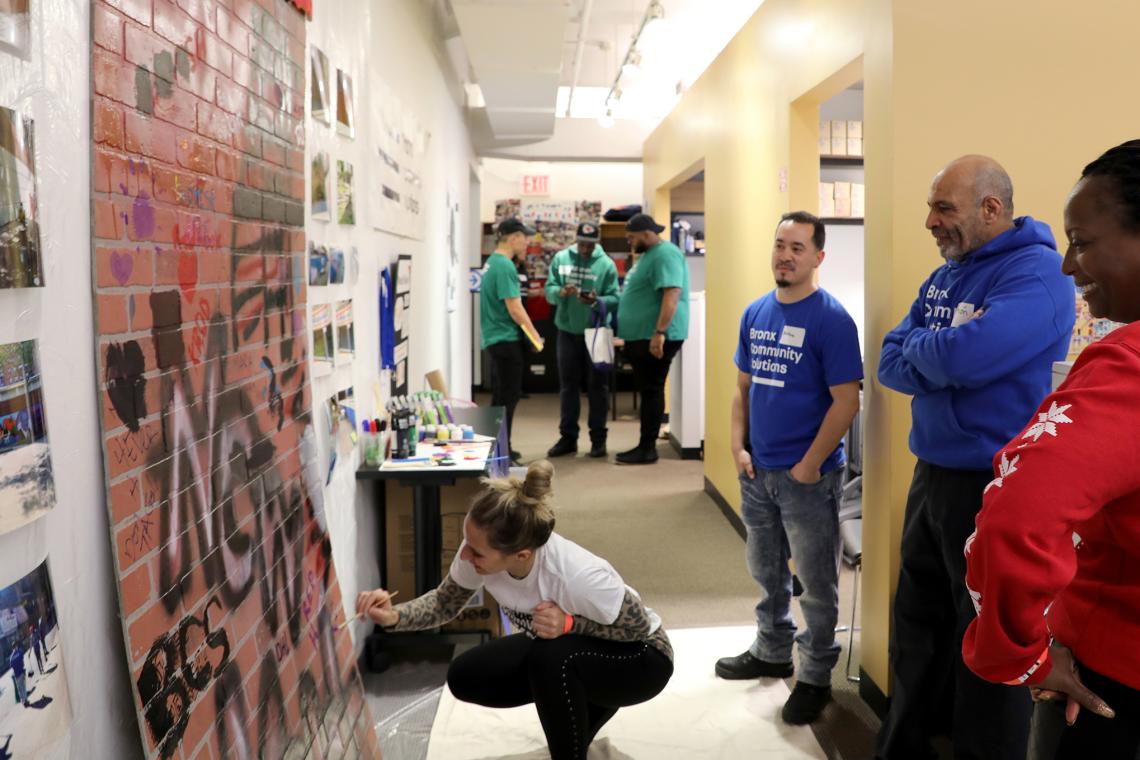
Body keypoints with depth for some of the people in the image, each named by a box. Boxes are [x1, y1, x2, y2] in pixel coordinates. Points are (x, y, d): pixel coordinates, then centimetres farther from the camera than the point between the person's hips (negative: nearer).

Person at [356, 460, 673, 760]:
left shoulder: (579, 577, -41)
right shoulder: (481, 550, -25)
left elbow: (640, 627, -23)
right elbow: (445, 603, -6)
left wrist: (570, 623, -36)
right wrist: (393, 617, -24)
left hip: (639, 658, -6)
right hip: (564, 651, 7)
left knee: (552, 658, -35)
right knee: (465, 678, -3)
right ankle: (587, 703, 14)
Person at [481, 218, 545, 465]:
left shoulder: (492, 262, 12)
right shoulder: (505, 266, -17)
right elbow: (515, 309, -20)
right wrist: (536, 337, -9)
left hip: (495, 338, 10)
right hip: (506, 339, -10)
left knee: (501, 396, 15)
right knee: (508, 397, -4)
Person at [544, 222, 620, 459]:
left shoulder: (606, 264, -6)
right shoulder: (561, 258, 1)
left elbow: (614, 299, -9)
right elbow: (549, 290, -2)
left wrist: (596, 301, -29)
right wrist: (561, 292, -24)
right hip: (567, 332, 3)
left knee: (597, 386, 6)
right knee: (568, 386, 10)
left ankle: (598, 438, 15)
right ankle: (568, 437, 19)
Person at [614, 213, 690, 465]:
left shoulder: (665, 255, -16)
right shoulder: (649, 254, 17)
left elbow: (672, 295, -25)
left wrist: (659, 333, -30)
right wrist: (624, 327, 24)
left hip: (655, 337, -10)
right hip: (641, 336, 10)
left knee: (651, 390, -4)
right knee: (645, 390, 12)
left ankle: (648, 448, 3)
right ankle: (645, 445, 19)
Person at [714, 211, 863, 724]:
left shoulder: (831, 319, -13)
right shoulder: (755, 312, 5)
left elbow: (846, 401, -16)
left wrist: (810, 465, -17)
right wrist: (738, 447, 1)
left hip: (808, 476, -6)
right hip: (756, 471, 6)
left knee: (815, 582, 8)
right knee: (766, 571, 21)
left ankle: (815, 676, 25)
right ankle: (772, 652, 39)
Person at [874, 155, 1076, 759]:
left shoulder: (1036, 272, -16)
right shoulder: (943, 278, 11)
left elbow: (963, 356, -29)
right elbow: (890, 364, 5)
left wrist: (918, 348, -8)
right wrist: (941, 356, -15)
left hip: (996, 488, -8)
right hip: (931, 476, 8)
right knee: (916, 630, 19)